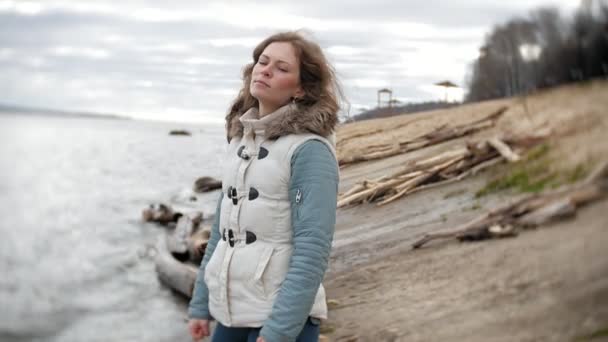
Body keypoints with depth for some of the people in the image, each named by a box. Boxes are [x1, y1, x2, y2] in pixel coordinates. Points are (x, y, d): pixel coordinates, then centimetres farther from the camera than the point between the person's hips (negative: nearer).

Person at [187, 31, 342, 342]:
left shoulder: (309, 149, -13)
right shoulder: (240, 140, 8)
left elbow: (312, 251, -18)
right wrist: (201, 304, 13)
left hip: (283, 317, -6)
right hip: (231, 312, 7)